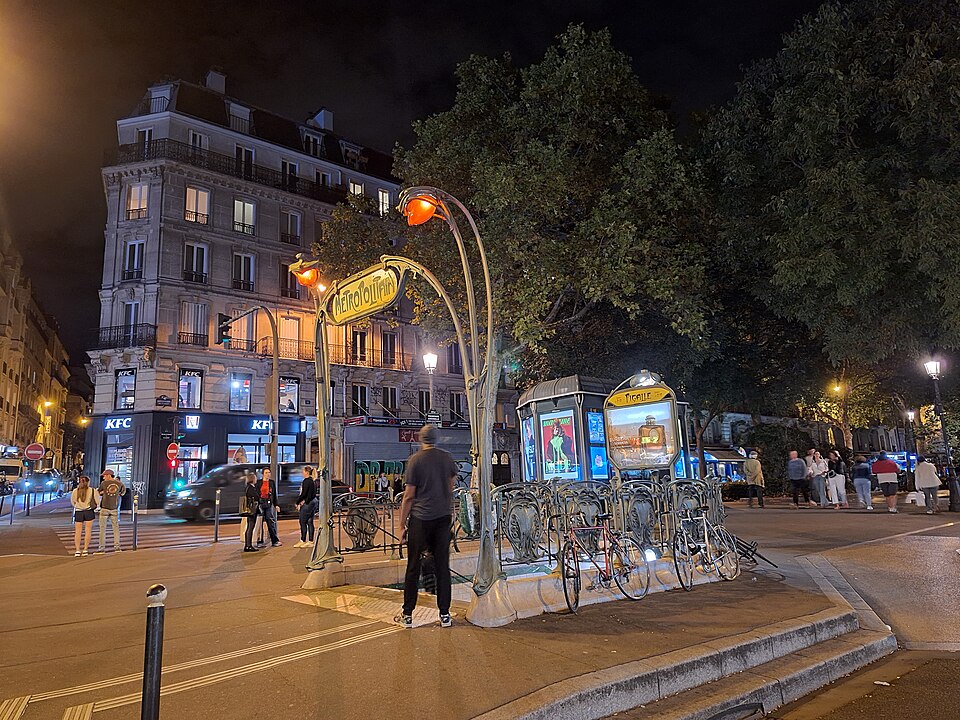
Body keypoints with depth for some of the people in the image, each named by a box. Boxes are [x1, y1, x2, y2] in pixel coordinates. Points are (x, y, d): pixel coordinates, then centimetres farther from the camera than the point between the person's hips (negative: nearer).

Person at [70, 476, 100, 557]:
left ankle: (77, 550, 1)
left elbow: (72, 502, 11)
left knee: (78, 531, 6)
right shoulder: (92, 490, -5)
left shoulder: (75, 491, 0)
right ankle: (85, 549, 5)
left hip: (78, 512, 1)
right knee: (87, 530, 5)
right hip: (89, 511, -1)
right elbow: (97, 502, -2)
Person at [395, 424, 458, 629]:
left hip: (420, 519, -3)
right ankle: (445, 615, 11)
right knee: (442, 566, 7)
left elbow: (408, 496, -8)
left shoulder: (415, 460, -6)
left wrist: (402, 524, -1)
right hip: (443, 518, 3)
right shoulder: (446, 458, 5)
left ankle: (407, 614, 13)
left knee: (413, 566, 6)